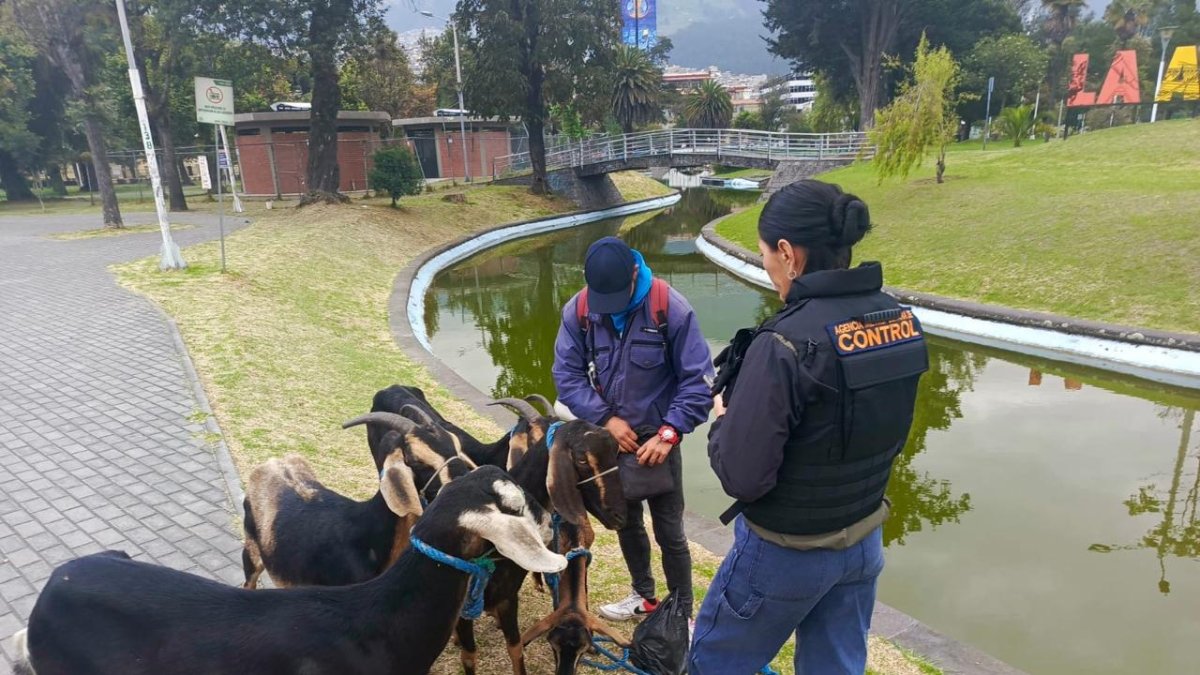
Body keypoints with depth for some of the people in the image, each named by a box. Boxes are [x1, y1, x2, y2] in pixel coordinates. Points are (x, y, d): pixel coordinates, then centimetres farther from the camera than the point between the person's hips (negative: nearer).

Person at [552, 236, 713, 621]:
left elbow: (698, 379, -15)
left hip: (656, 440, -4)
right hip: (608, 439, 4)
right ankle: (644, 595, 42)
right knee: (626, 523, 20)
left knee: (669, 531, 6)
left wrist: (669, 433, -22)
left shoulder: (670, 308, -19)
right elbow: (566, 375, -6)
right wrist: (606, 419, -17)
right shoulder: (578, 310, -9)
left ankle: (682, 613, 26)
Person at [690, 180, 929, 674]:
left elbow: (741, 477, -24)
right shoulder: (900, 319, -6)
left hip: (787, 552, -7)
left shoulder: (786, 344, -29)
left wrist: (724, 418, -6)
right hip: (864, 540, 7)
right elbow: (880, 433, 7)